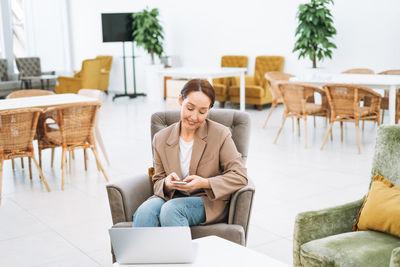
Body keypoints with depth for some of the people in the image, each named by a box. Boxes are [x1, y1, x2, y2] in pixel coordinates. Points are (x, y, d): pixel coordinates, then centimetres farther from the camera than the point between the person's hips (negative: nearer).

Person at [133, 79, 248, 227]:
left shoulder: (221, 135, -4)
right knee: (145, 211, -30)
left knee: (170, 209, -34)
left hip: (209, 201, -3)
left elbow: (240, 176, -7)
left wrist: (205, 183, -22)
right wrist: (167, 185, -15)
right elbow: (158, 183, 11)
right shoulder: (161, 139, 6)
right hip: (171, 198, 3)